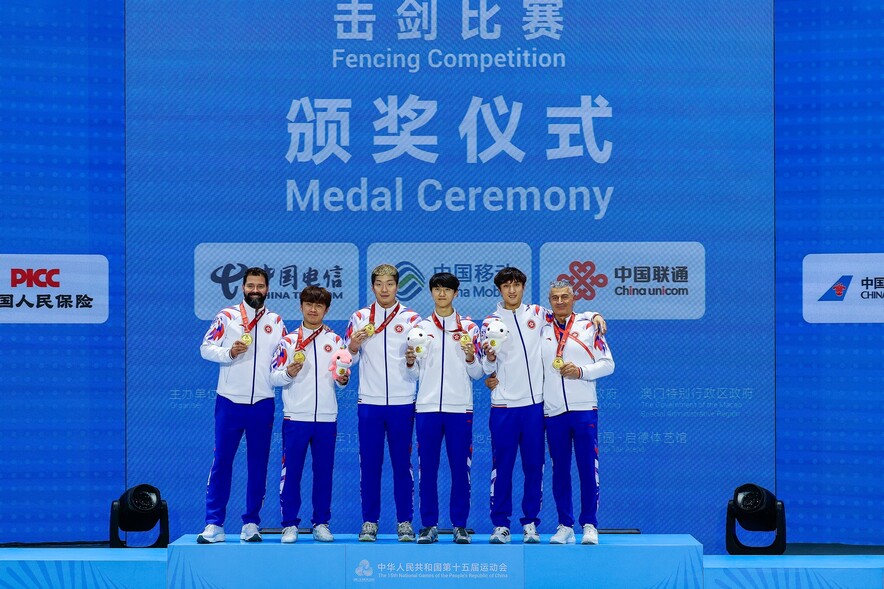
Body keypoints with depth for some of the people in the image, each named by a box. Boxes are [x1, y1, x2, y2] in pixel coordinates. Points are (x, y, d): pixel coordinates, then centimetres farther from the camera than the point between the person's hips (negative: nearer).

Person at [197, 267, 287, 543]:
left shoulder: (275, 322, 11)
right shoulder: (227, 316, 3)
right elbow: (206, 348, -2)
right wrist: (229, 352, -18)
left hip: (262, 403, 2)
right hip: (230, 401, -2)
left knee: (258, 464, 5)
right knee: (221, 462, -1)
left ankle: (251, 523, 13)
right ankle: (213, 524, 4)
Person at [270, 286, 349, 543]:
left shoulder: (335, 340, 10)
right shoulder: (288, 341, 6)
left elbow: (342, 376, 9)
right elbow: (273, 377, 1)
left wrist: (342, 379, -13)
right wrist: (289, 373, -19)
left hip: (327, 418, 1)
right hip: (295, 416, -1)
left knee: (324, 472, 5)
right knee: (291, 472, -1)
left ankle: (321, 524, 14)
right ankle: (290, 524, 8)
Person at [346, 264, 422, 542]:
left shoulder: (411, 319, 5)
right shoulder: (359, 318, 8)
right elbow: (348, 359, 8)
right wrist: (354, 345, -12)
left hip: (402, 402, -1)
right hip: (369, 402, 1)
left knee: (402, 464, 3)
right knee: (369, 464, 3)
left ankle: (405, 522, 10)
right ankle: (369, 522, 11)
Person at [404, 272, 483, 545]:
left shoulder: (469, 328, 7)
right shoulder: (420, 327, 10)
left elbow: (477, 374, 6)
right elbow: (415, 374, 10)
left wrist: (470, 357, -13)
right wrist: (410, 362, -10)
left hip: (460, 407, -1)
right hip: (427, 407, 1)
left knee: (460, 468, 1)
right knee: (427, 468, 2)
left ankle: (459, 525, 9)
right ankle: (429, 525, 10)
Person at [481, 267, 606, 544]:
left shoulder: (537, 314, 8)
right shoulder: (490, 322, 3)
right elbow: (486, 368, 3)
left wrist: (594, 315, 3)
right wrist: (489, 358, -19)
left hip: (534, 403, 2)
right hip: (504, 405, -2)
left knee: (534, 466, 5)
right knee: (502, 466, 1)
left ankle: (530, 522, 14)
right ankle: (500, 523, 9)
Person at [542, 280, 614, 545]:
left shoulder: (588, 327, 5)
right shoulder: (542, 330, 11)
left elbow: (607, 363, 3)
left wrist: (581, 371, -11)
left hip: (584, 409, -2)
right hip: (553, 411, 2)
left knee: (588, 467, -2)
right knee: (559, 470, 4)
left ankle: (589, 525, 5)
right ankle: (565, 526, 11)